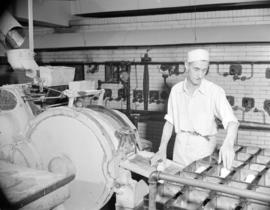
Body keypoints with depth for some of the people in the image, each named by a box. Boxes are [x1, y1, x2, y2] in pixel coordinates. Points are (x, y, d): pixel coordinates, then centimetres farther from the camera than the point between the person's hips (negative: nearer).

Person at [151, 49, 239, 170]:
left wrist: (228, 144, -43)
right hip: (181, 145, 3)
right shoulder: (176, 90, 0)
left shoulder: (215, 91, -13)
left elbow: (231, 121, -23)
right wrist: (162, 149, -2)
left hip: (203, 146, -3)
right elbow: (170, 121, 6)